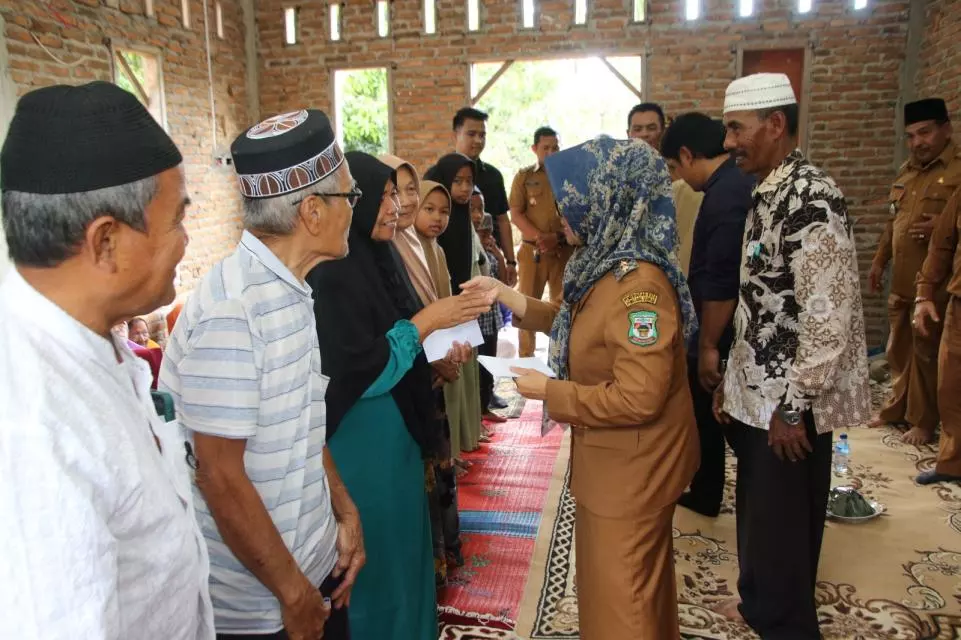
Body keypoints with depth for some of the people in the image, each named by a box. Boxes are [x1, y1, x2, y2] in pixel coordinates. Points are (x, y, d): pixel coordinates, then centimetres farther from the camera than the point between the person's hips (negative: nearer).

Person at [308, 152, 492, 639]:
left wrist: (442, 351, -3)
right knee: (376, 553, 9)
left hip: (398, 430, 9)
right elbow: (361, 373, -23)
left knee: (404, 540, 22)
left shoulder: (384, 258, 5)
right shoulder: (332, 275, -21)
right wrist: (426, 321, -19)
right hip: (362, 439, -9)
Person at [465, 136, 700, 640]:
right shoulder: (608, 264, 2)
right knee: (635, 581, 28)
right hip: (616, 459, 9)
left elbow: (637, 398, -31)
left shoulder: (639, 283, -29)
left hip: (632, 467, -9)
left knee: (622, 596, 11)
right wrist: (510, 298, 7)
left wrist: (549, 392, -21)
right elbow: (581, 329, 15)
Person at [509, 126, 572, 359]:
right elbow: (516, 215, 0)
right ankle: (525, 360, 12)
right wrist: (540, 237, -16)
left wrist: (557, 237, -15)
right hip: (532, 250, 0)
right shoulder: (524, 176, 6)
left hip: (564, 250, 0)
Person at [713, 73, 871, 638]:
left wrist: (794, 405, -18)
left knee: (783, 524, 8)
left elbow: (829, 317, -24)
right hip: (757, 394, 9)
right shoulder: (768, 194, 9)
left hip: (789, 404, -8)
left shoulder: (813, 199, -20)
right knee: (758, 513, 22)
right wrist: (732, 380, 14)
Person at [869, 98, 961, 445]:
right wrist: (879, 260, 19)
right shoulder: (906, 171, 14)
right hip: (901, 281, 7)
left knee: (926, 352, 1)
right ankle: (896, 407, 29)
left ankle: (923, 421, 14)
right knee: (899, 349, 15)